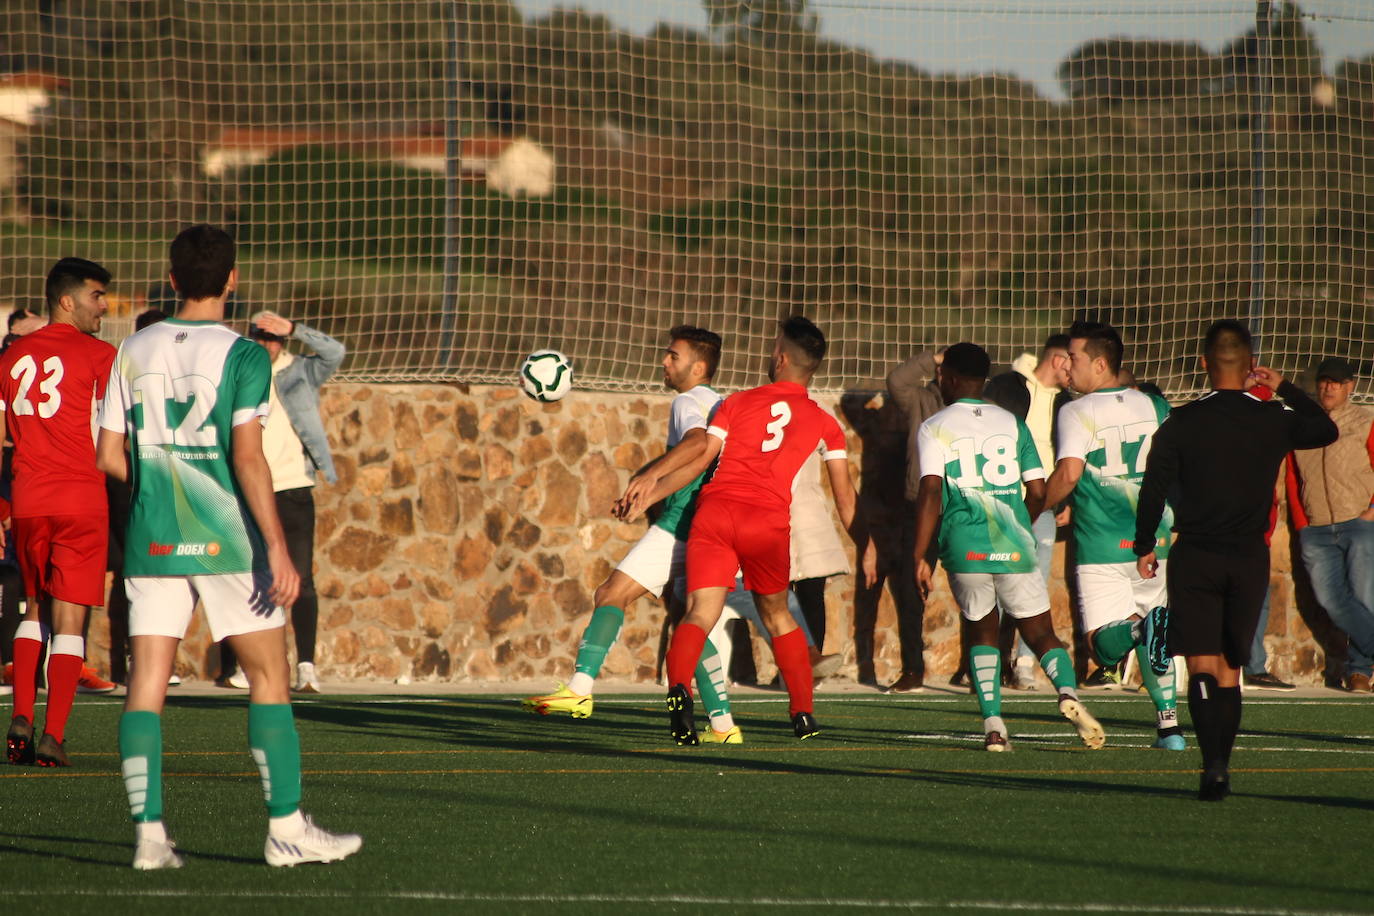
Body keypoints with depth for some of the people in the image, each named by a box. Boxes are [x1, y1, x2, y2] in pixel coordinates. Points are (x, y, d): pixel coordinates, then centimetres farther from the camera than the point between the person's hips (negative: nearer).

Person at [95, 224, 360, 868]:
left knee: (145, 684, 2)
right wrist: (277, 547, -13)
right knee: (269, 676, 6)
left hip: (152, 543, 4)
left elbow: (109, 456, 8)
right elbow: (247, 457, -15)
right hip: (227, 541, -4)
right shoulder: (241, 356, -8)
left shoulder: (133, 352, 6)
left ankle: (148, 833, -5)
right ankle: (285, 828, 5)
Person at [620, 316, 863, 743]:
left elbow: (699, 459, 8)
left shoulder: (737, 403, 15)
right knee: (777, 615, 24)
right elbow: (844, 493, 18)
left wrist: (648, 491, 12)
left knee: (700, 615, -11)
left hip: (715, 511, -1)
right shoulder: (824, 423, 17)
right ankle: (804, 714, 26)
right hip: (769, 521, 1)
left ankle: (677, 688, -38)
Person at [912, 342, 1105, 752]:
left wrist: (919, 558, -7)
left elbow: (931, 493, -9)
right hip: (1014, 548, 1)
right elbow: (1038, 491, 8)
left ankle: (993, 723, 1)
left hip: (964, 549, -1)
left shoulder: (934, 429, 2)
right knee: (1041, 634, 8)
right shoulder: (1011, 423, 11)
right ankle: (1068, 692, -22)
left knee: (982, 634, 17)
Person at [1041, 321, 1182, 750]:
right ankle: (1169, 724, 12)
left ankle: (1135, 628, -37)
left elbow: (1069, 473, -18)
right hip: (1153, 544, 5)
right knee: (1154, 646, 19)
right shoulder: (1155, 408, 9)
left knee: (1107, 646, -6)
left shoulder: (1077, 412, -6)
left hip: (1102, 549, -5)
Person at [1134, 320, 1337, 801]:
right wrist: (1286, 389, 26)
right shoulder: (1274, 420, 0)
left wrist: (1145, 546, 8)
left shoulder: (1180, 423, -7)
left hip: (1195, 558, -2)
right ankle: (1221, 769, 14)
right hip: (1250, 558, 2)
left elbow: (1153, 490, -6)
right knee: (1230, 670, 14)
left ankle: (1213, 764, -23)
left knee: (1202, 667, -5)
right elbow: (1327, 431, 20)